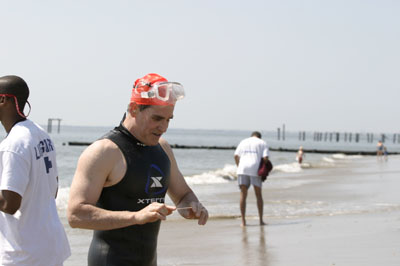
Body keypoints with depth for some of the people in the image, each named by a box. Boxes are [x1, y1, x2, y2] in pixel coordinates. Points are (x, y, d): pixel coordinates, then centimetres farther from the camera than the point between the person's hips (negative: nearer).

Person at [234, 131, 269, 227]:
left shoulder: (243, 142, 20)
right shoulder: (262, 143, 12)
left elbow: (236, 156, 9)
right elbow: (265, 158, -2)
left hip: (243, 168, 2)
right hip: (255, 169, -2)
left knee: (243, 195, 3)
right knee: (258, 195, 9)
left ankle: (243, 221, -3)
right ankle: (261, 220, 10)